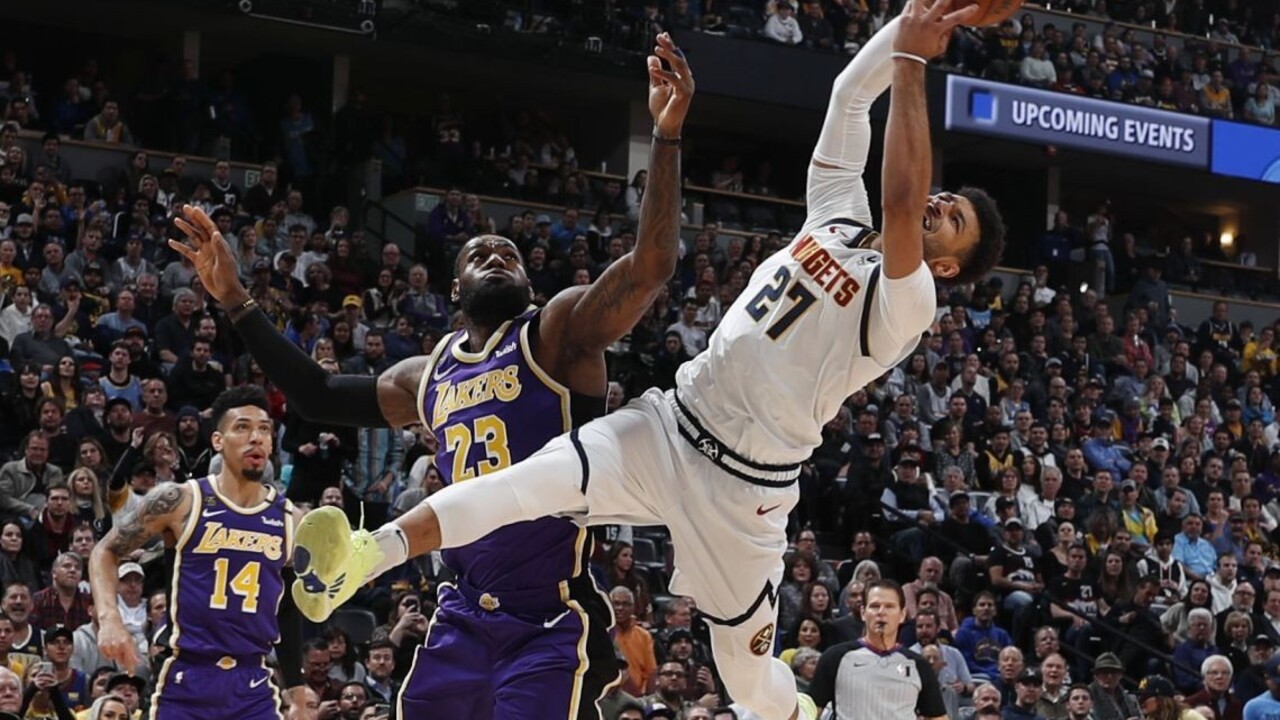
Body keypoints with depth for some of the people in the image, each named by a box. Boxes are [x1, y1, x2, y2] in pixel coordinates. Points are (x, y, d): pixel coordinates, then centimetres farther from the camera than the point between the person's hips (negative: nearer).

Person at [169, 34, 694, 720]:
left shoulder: (560, 331, -2)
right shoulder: (429, 377, 18)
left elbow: (650, 265, -17)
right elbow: (316, 395, 29)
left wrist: (666, 134, -27)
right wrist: (235, 299, 27)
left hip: (550, 625, -7)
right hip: (463, 619, 7)